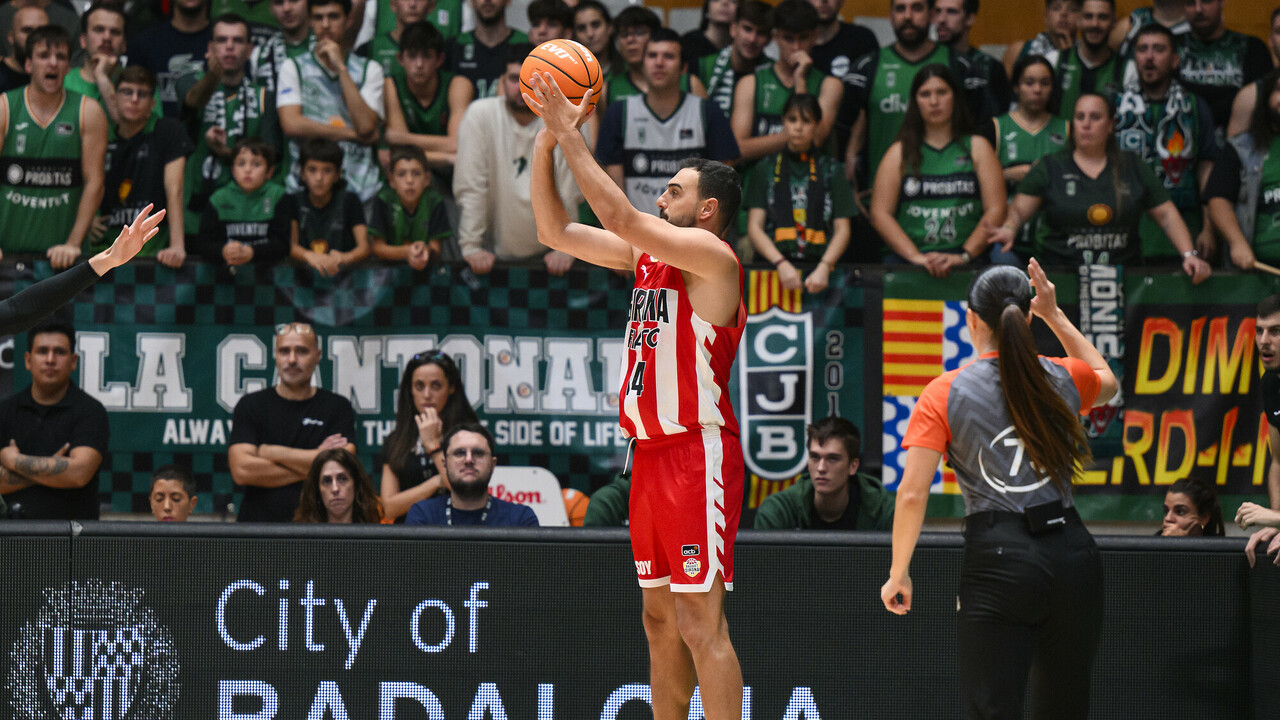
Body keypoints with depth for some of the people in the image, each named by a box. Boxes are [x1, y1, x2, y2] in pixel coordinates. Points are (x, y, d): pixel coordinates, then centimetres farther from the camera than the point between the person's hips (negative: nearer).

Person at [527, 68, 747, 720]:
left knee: (701, 621, -12)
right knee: (660, 618, 12)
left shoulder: (710, 256, -10)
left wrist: (569, 134, -14)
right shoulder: (648, 257, 16)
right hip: (652, 451, 9)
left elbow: (619, 215, -21)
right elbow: (555, 231, 18)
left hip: (697, 452, -9)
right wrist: (546, 139, 8)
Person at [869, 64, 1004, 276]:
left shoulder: (977, 147, 14)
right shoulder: (899, 153, 15)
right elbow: (880, 213, 5)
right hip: (905, 262, 0)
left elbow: (995, 210, 5)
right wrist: (915, 256, -10)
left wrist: (963, 256, -9)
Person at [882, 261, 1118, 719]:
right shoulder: (1064, 379, 9)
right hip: (1071, 554, 3)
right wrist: (1056, 316, 35)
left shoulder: (945, 394, -1)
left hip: (998, 562, -3)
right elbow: (1106, 381, 35)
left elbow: (911, 495, -7)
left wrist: (898, 573, 3)